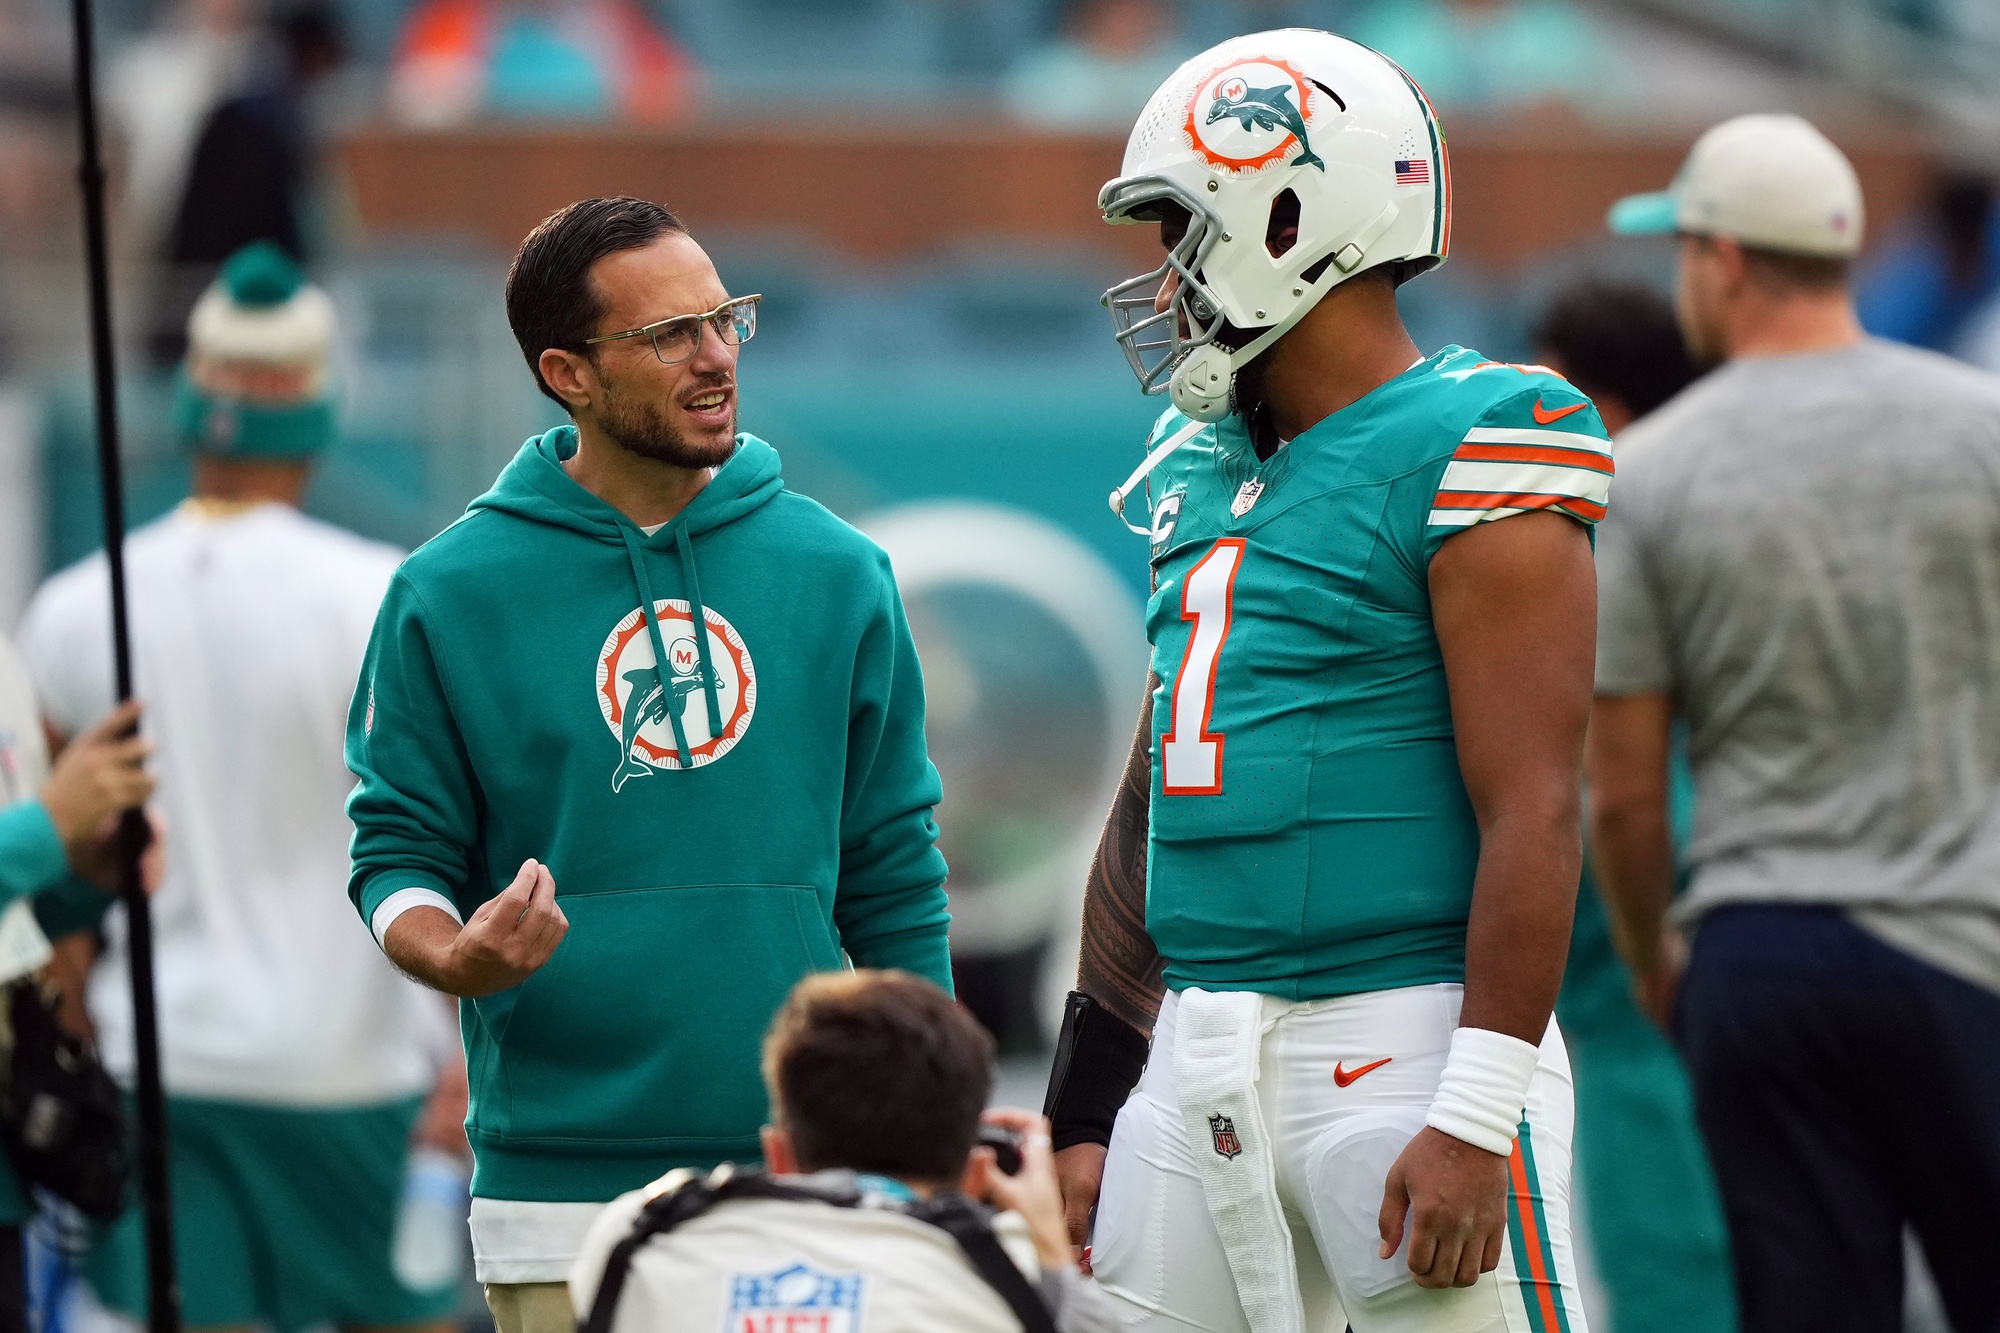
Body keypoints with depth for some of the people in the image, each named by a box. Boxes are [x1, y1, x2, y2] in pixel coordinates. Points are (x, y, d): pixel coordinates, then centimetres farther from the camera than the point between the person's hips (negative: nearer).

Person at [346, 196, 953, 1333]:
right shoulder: (452, 594, -1)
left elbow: (894, 877, 9)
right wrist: (452, 957, -20)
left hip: (811, 1180, 2)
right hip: (566, 1185, -2)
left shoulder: (836, 573, 6)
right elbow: (401, 851, 3)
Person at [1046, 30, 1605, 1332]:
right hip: (1201, 1052, 8)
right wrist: (1087, 1112, 18)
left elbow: (1530, 815, -15)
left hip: (1400, 1035, -8)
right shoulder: (1203, 471, 15)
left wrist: (1476, 1115, -20)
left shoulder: (1463, 462, -9)